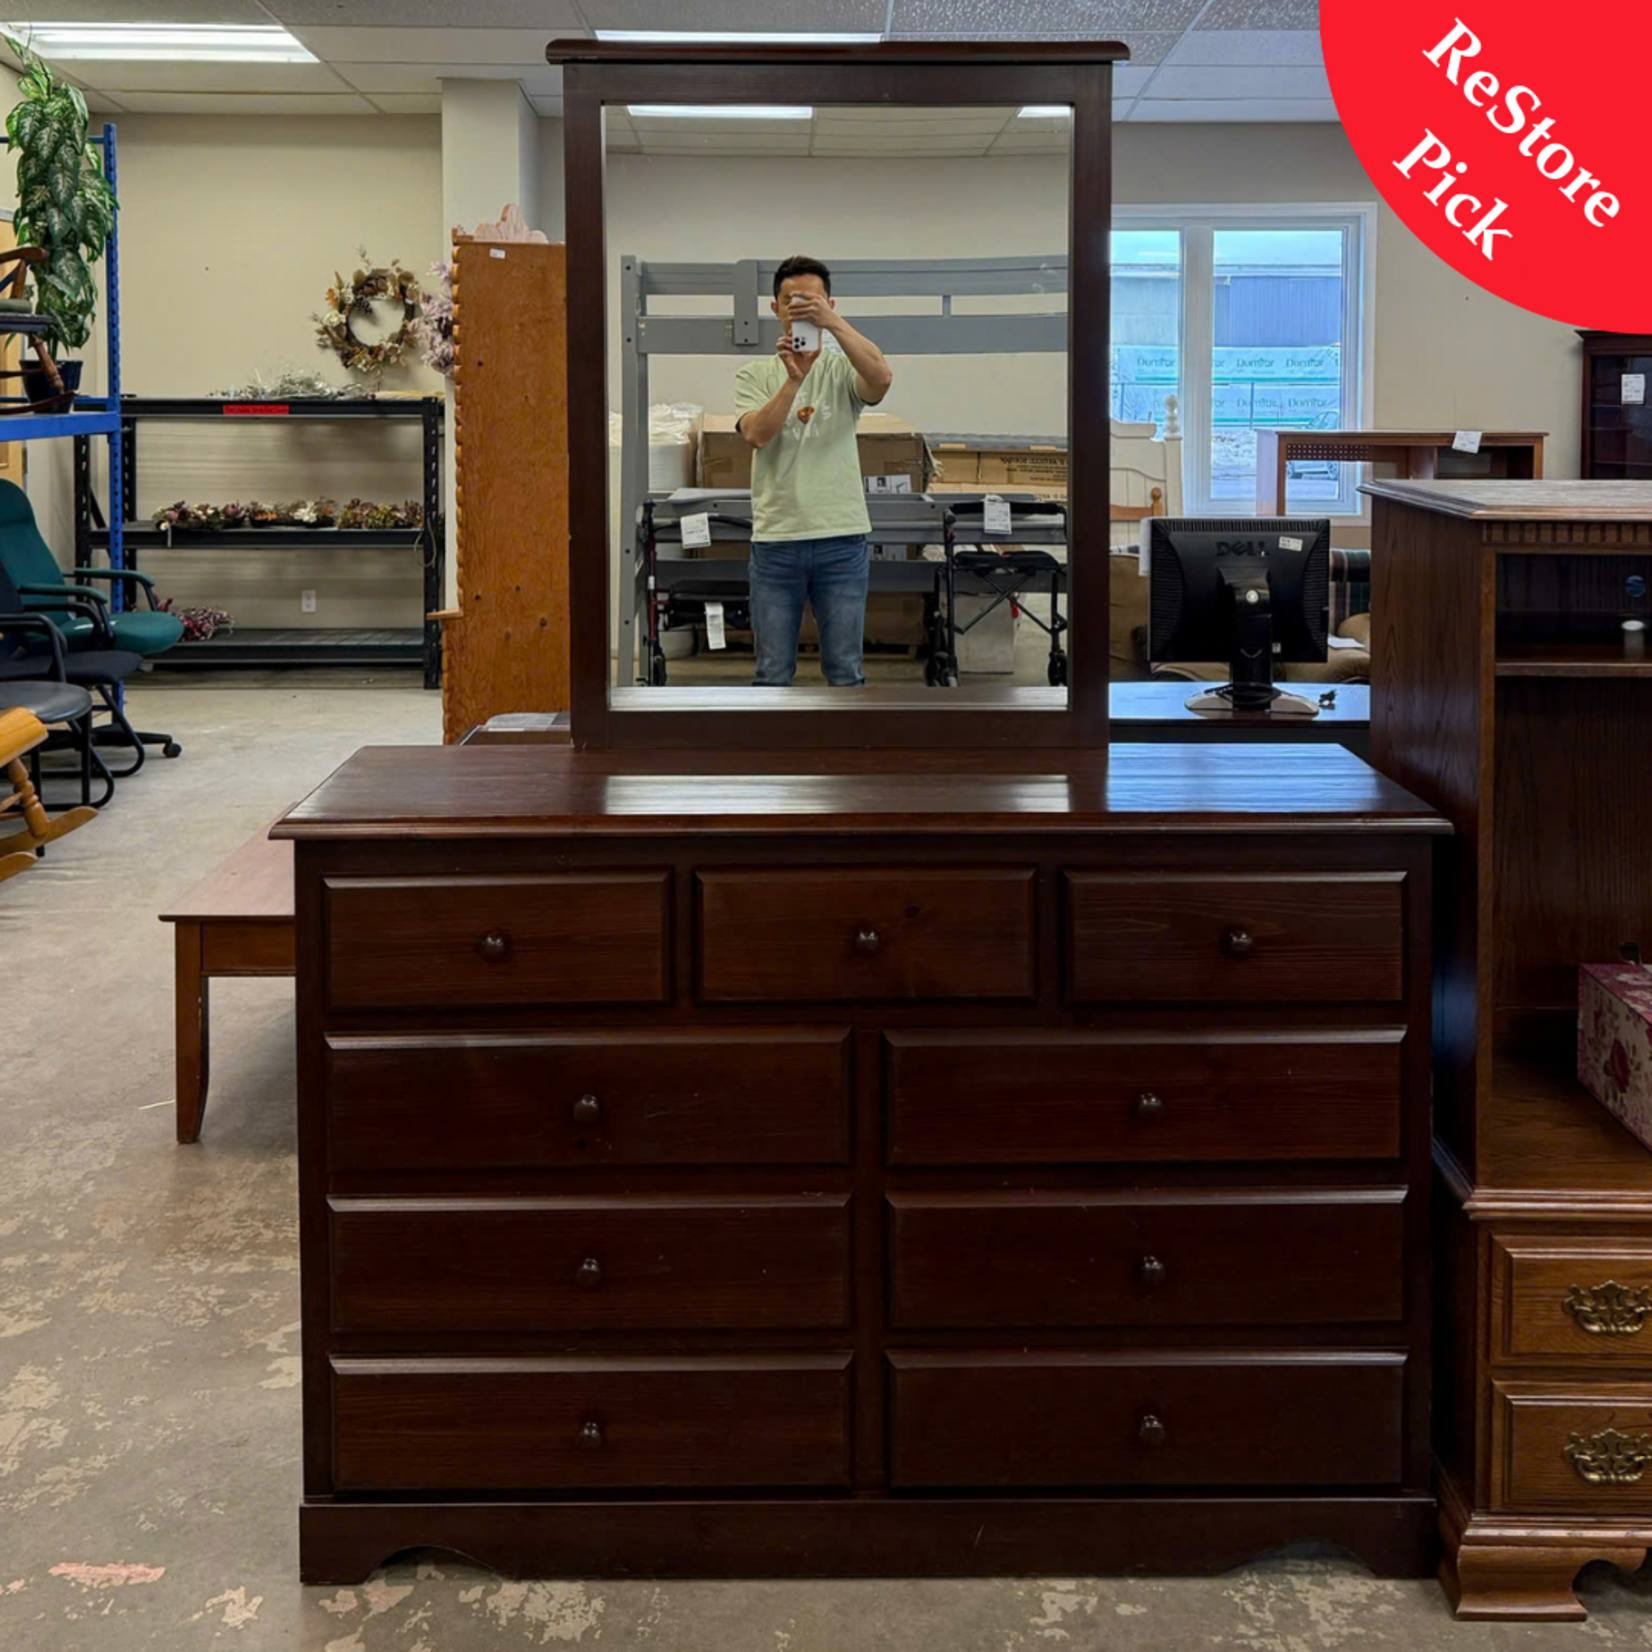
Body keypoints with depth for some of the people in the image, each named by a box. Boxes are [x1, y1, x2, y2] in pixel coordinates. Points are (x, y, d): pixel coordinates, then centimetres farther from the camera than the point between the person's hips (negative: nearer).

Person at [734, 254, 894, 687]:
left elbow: (882, 377, -22)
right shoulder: (755, 375, 5)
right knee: (773, 674, 7)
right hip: (775, 539, 1)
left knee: (845, 672, 6)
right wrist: (794, 379, -29)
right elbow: (756, 433, -15)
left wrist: (833, 322, -33)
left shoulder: (844, 370, 3)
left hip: (841, 540, 0)